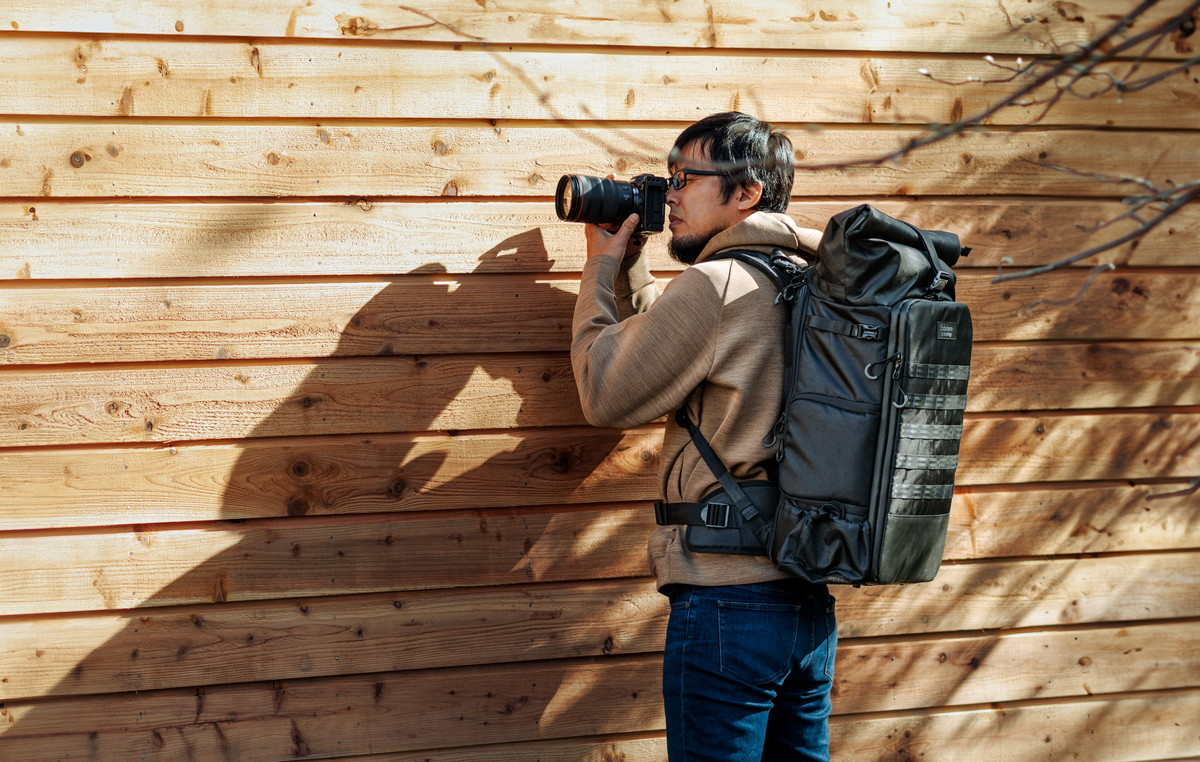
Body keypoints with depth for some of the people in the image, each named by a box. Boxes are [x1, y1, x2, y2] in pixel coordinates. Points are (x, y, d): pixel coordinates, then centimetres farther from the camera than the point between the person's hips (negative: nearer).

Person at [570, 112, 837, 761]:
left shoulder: (716, 286, -15)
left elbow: (604, 393, -5)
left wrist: (603, 267, 5)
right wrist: (627, 265, 19)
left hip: (727, 602, -9)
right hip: (810, 604, 9)